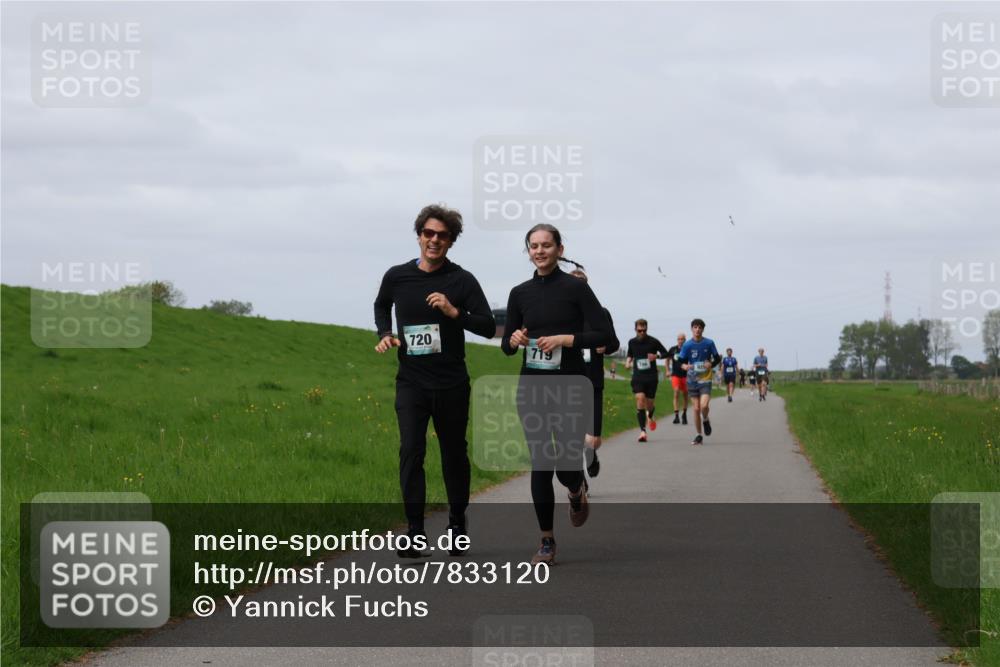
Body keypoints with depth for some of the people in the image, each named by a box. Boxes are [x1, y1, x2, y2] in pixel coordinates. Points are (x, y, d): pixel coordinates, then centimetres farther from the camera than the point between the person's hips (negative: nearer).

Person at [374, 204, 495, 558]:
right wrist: (385, 334, 5)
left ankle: (457, 523, 27)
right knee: (411, 451, -11)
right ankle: (415, 531, -10)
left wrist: (454, 312, -21)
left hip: (451, 383, -1)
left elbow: (489, 327, -7)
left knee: (454, 454, 9)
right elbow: (381, 306, 24)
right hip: (411, 382, 1)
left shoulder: (462, 280, -4)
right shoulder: (397, 277, 2)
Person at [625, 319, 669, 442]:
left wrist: (657, 356, -16)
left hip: (651, 376, -1)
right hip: (638, 376, 1)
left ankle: (651, 416, 46)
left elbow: (665, 353, 4)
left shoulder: (653, 342, -4)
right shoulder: (632, 342, 5)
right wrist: (628, 362, 1)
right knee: (640, 399, -17)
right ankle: (642, 431, -18)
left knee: (650, 403, 6)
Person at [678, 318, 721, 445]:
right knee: (696, 408, 1)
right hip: (692, 380, 2)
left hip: (705, 379, -1)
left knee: (704, 405, -20)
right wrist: (685, 366, -20)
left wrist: (711, 364, -15)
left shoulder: (709, 343, -3)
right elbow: (681, 361, 3)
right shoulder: (687, 345, -2)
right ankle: (698, 436, 14)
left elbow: (717, 358, 6)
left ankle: (706, 421, 14)